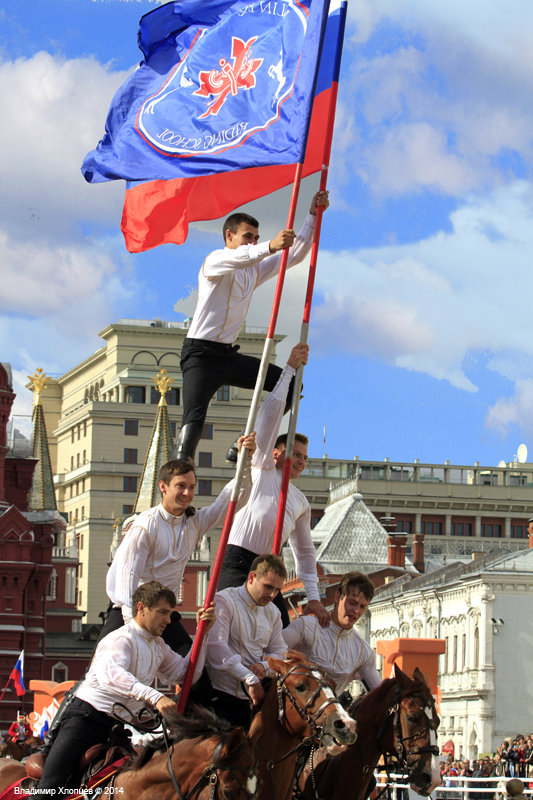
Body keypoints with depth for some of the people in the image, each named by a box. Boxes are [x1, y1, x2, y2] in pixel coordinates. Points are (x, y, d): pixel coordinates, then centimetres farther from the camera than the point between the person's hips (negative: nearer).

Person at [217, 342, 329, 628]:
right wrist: (290, 369, 2)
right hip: (237, 562, -7)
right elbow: (271, 411, 2)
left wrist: (313, 598, 17)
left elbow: (305, 552, 28)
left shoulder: (301, 502, 24)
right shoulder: (263, 469, 9)